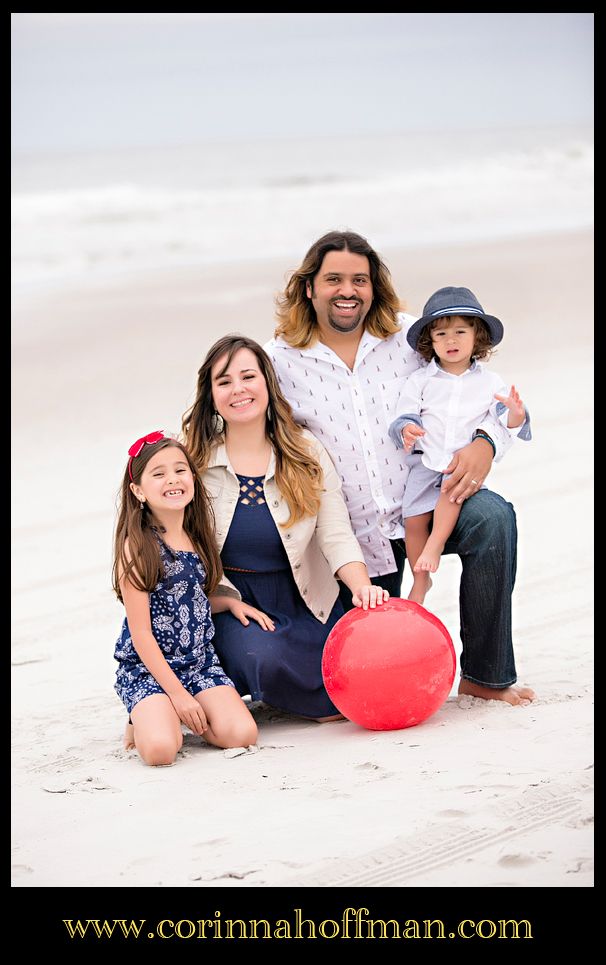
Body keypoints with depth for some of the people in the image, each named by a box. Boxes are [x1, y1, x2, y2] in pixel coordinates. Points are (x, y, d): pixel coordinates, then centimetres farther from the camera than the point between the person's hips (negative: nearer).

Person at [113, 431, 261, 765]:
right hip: (148, 667, -5)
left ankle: (181, 715, 11)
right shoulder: (136, 547, -12)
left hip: (200, 660, 6)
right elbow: (141, 632, -14)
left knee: (242, 735, -18)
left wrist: (229, 602, 4)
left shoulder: (196, 539, 8)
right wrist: (177, 692, -16)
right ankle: (143, 720, 7)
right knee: (160, 750, -29)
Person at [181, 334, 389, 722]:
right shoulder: (193, 462, -4)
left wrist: (361, 587, -24)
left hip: (302, 602, 3)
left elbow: (336, 536, -5)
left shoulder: (307, 453, 2)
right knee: (263, 656, -35)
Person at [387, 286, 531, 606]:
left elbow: (505, 426, 1)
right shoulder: (420, 381, 7)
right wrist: (406, 430, -21)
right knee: (414, 518, -9)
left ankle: (435, 544, -25)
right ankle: (420, 579, 8)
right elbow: (403, 417, 3)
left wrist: (515, 415, -23)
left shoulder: (490, 382, 7)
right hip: (425, 462, 1)